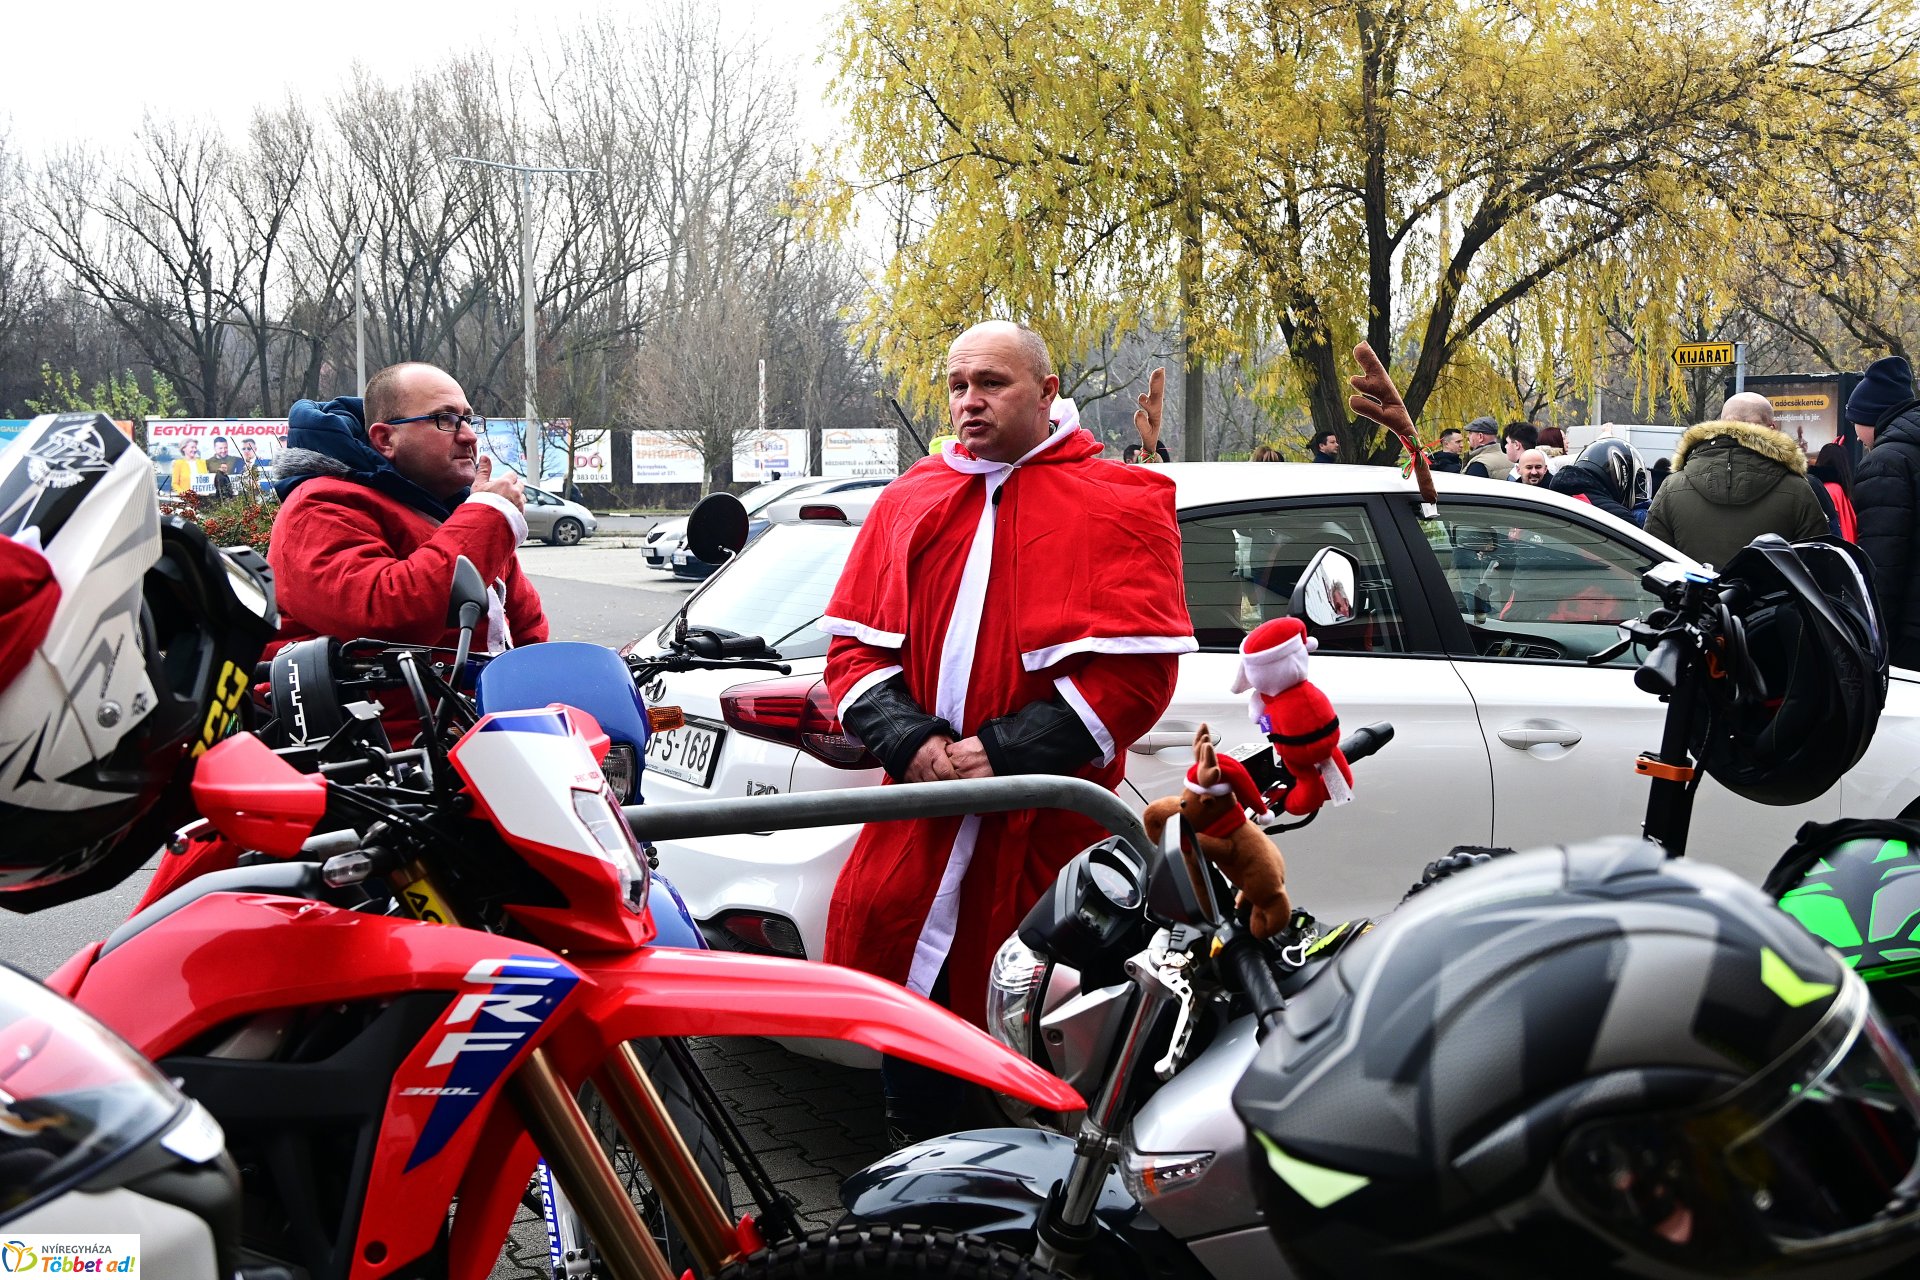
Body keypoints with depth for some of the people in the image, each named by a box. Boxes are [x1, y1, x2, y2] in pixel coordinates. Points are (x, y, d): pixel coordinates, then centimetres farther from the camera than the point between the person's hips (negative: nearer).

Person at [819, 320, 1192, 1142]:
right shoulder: (908, 503, 15)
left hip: (1043, 827, -4)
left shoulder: (1119, 505, 1)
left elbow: (1133, 672, -7)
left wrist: (1007, 752, -15)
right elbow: (855, 644, 12)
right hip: (918, 817, 4)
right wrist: (911, 742, -8)